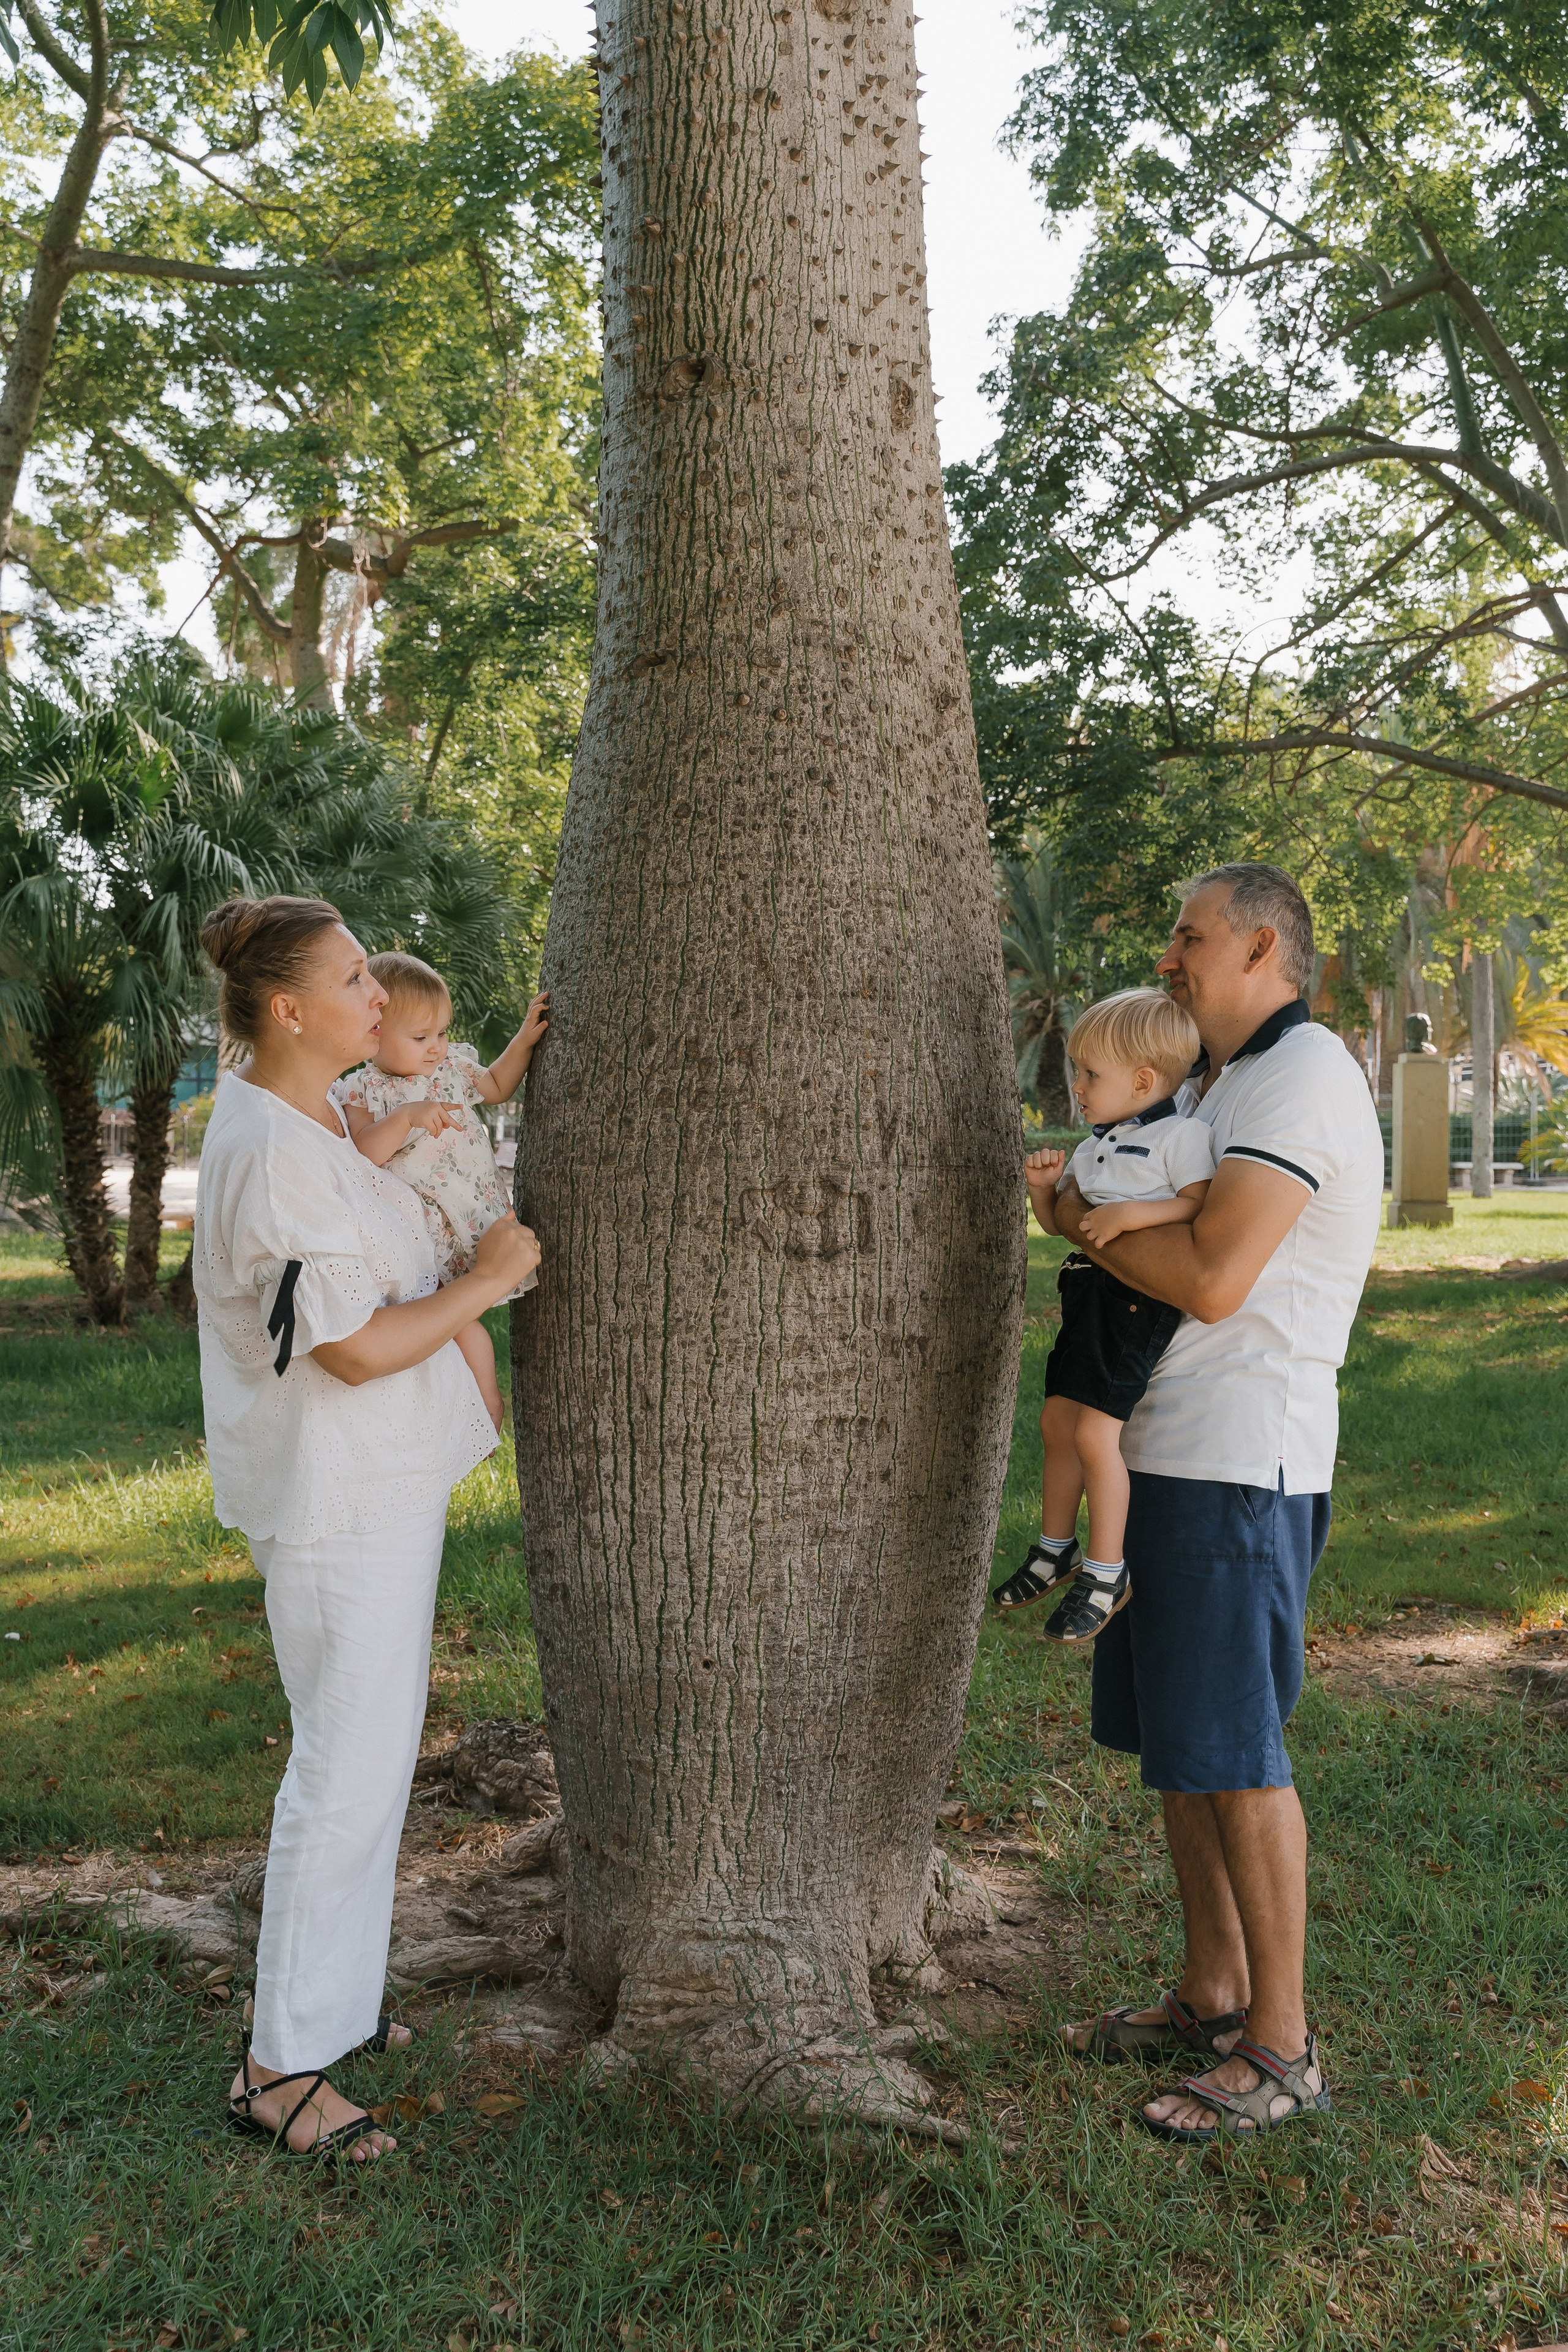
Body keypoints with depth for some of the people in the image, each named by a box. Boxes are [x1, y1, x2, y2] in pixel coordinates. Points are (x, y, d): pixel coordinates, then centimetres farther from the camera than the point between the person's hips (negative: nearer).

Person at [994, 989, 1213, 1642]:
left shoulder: (1180, 1135, -9)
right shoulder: (1095, 1145, 16)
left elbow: (1204, 1208, -20)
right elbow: (1056, 1220, 22)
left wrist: (1131, 1214, -27)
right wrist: (1043, 1185, 3)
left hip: (1138, 1299, -9)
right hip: (1088, 1292, 9)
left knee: (1095, 1432, -11)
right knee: (1057, 1420, 15)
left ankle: (1106, 1573, 3)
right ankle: (1056, 1548, 32)